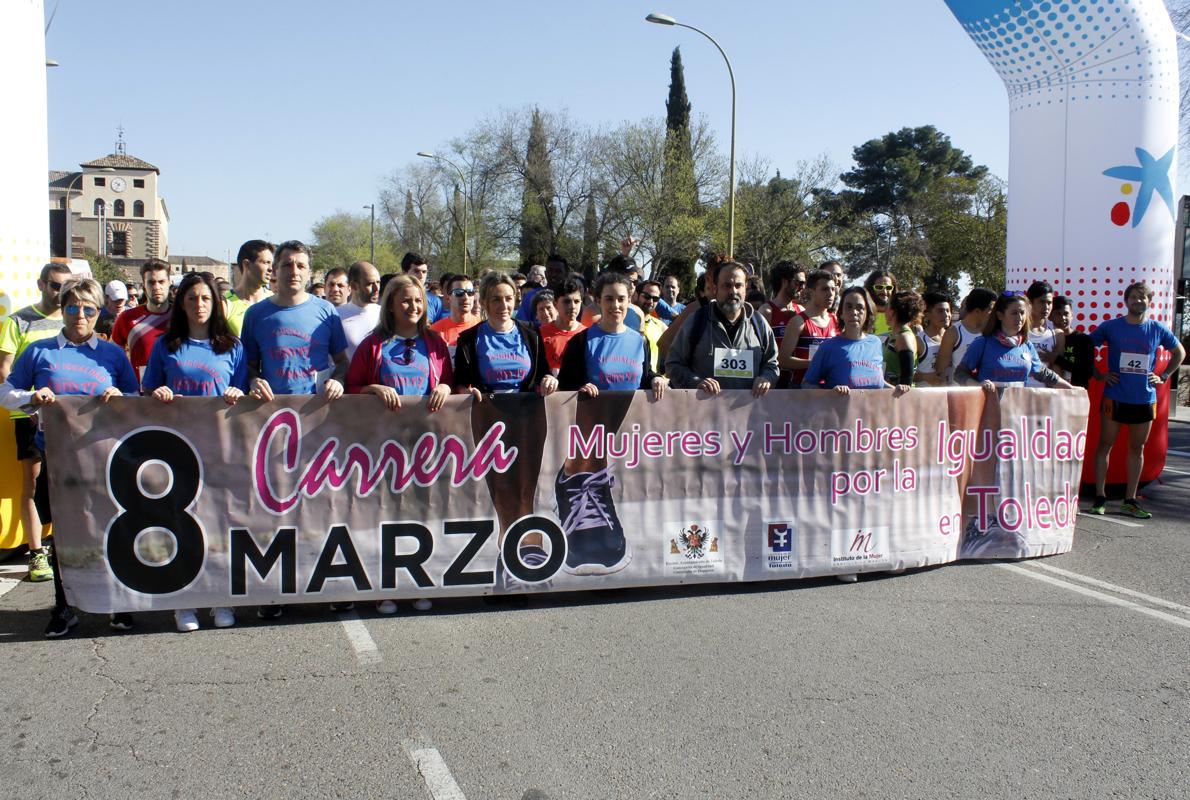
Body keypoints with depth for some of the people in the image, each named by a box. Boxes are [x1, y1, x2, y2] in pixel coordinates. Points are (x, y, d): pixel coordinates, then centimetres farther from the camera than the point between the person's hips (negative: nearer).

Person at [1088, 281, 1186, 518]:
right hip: (1114, 397, -2)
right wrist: (1098, 375, -1)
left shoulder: (1158, 330, 3)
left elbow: (1180, 352, 18)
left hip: (1145, 399, 3)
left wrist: (1163, 376, 7)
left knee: (1137, 448, 9)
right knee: (1105, 445, 0)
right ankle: (1100, 498, 7)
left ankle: (1130, 500, 17)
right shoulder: (1111, 327, -3)